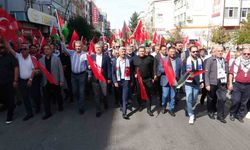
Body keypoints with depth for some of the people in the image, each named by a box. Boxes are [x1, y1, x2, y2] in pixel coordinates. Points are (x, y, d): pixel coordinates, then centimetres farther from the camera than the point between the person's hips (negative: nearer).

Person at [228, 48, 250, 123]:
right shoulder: (237, 61, -2)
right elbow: (231, 73, -2)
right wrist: (230, 84, -7)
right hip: (237, 84, -3)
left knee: (244, 102, 10)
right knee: (236, 101, -6)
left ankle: (240, 115, 25)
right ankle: (232, 114, 15)